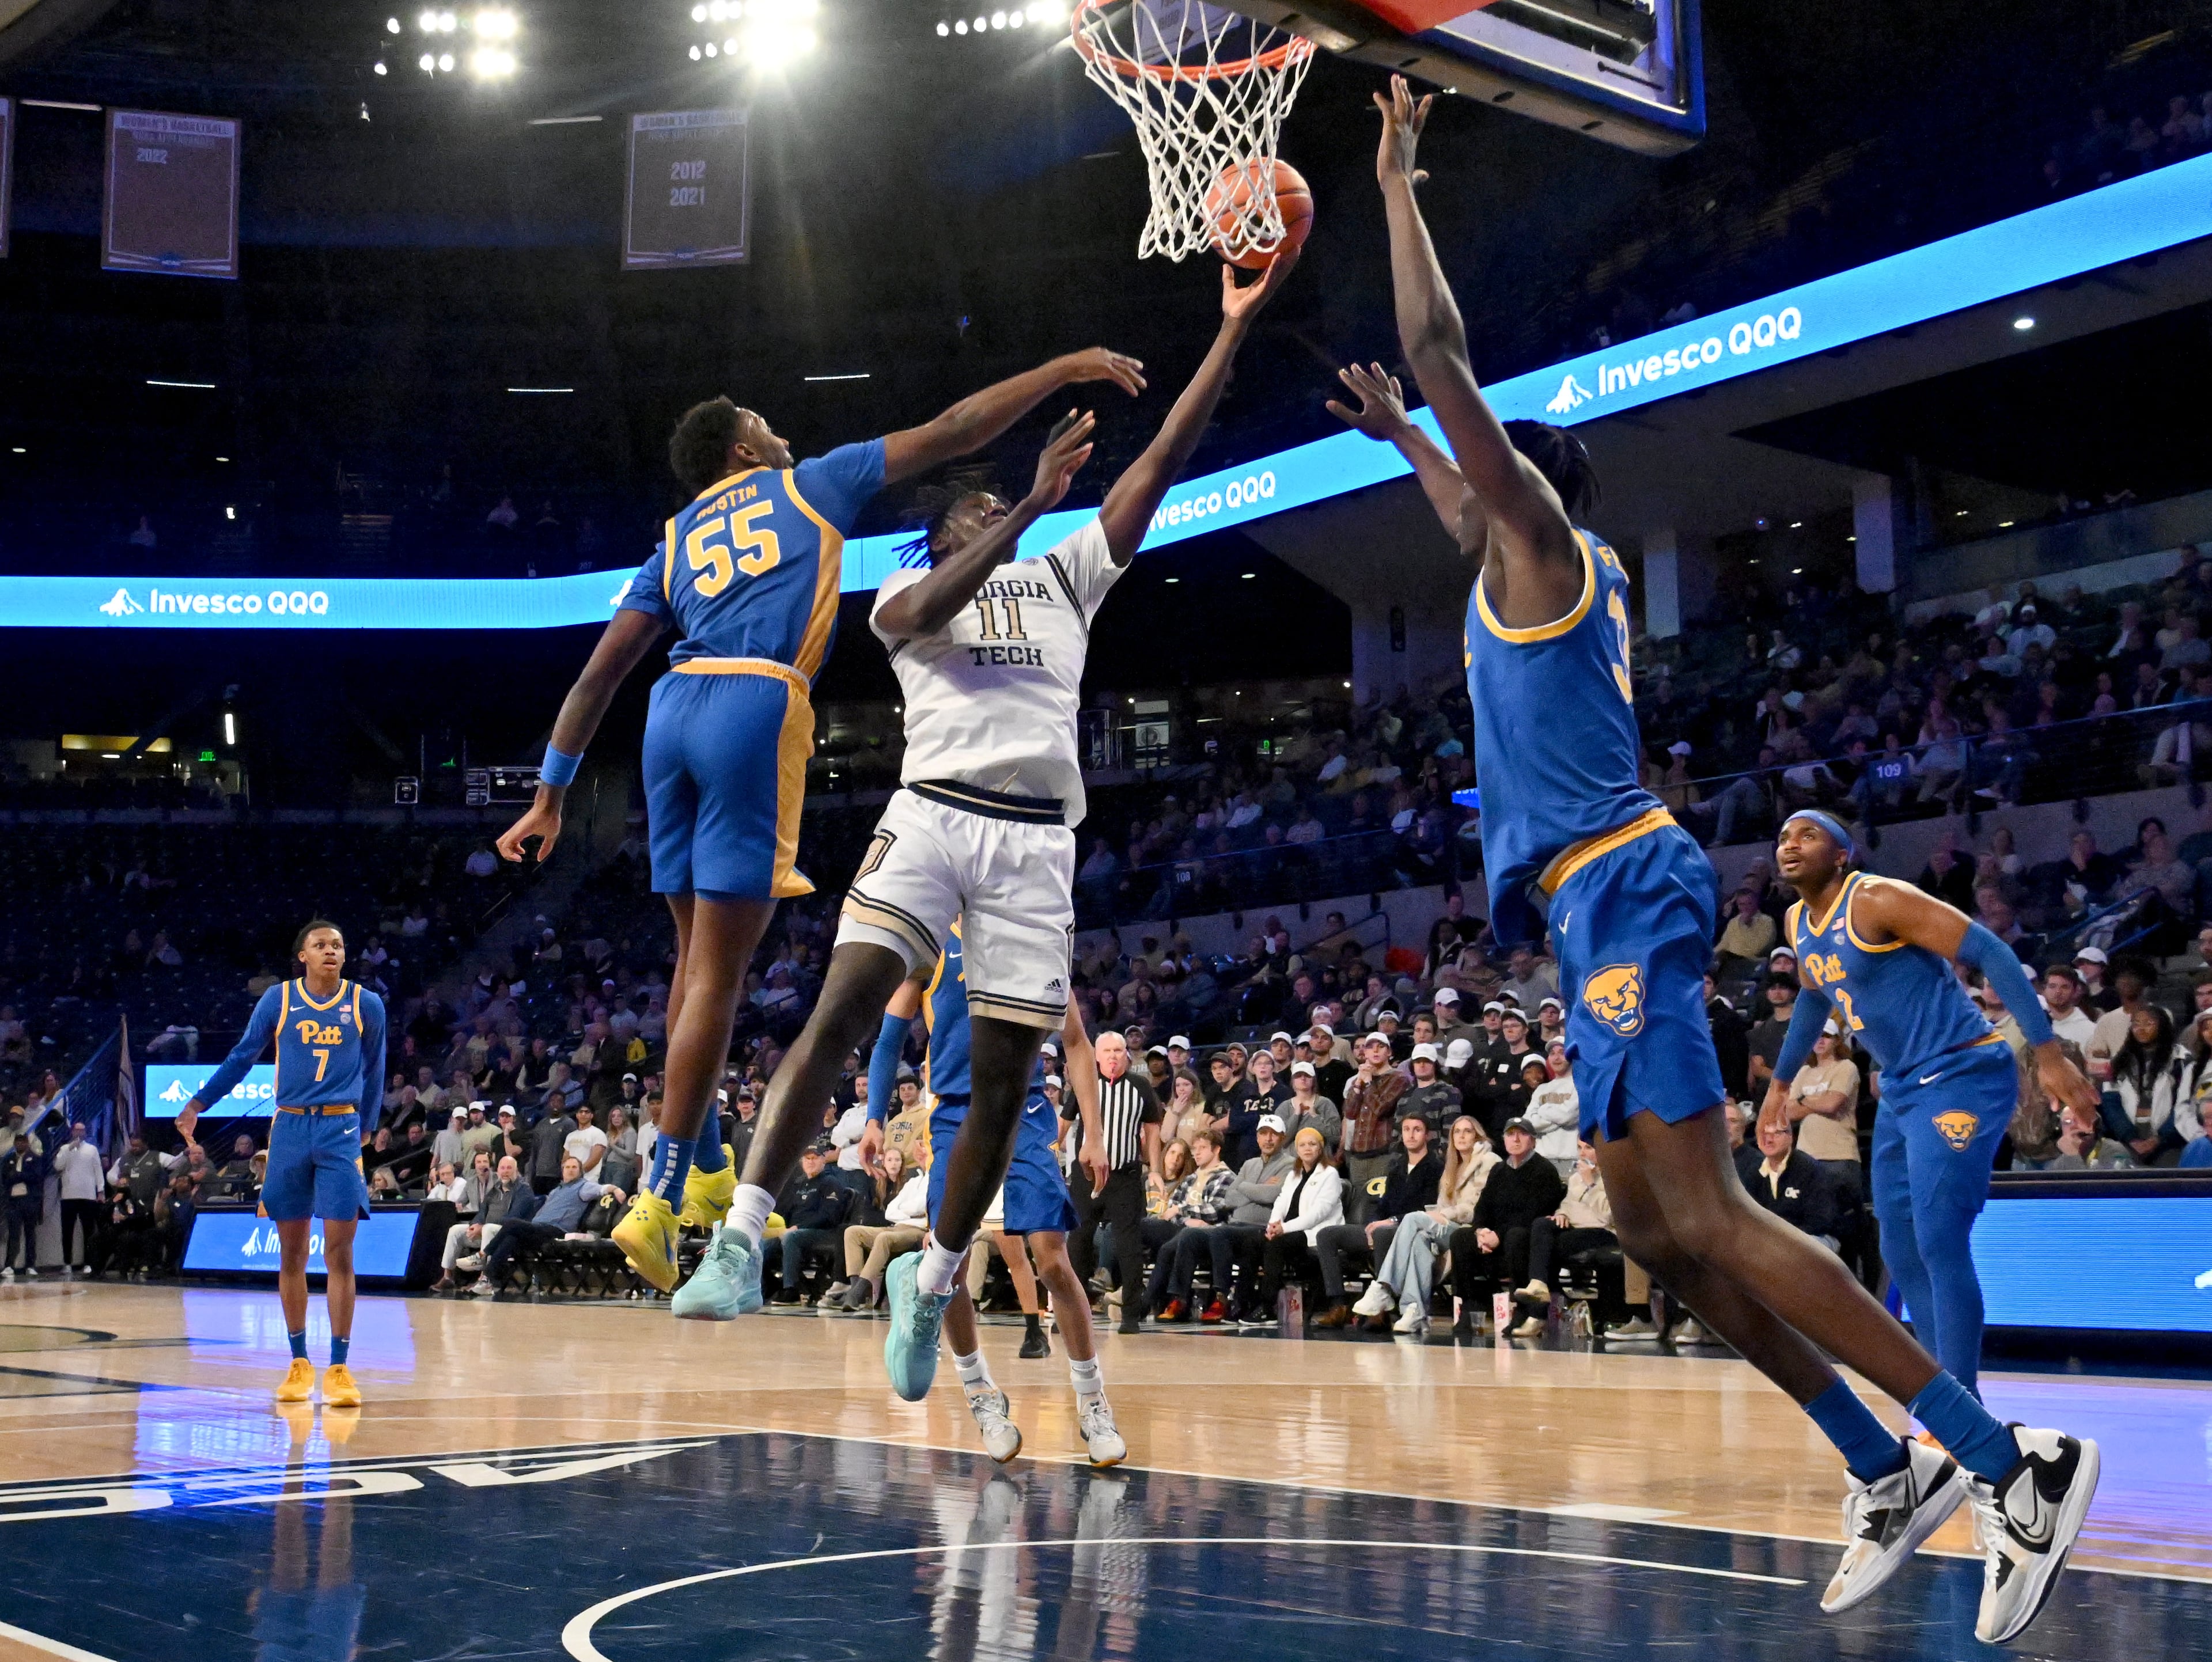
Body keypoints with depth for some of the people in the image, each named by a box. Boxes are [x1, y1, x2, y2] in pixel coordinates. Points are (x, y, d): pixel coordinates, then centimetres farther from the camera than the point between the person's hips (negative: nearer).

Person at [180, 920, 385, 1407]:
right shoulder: (278, 999, 3)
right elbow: (242, 1057, 11)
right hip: (290, 1130, 1)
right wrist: (198, 1104, 8)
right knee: (291, 1253, 6)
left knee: (339, 1254, -7)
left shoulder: (366, 1004, 3)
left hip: (341, 1133, -1)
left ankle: (339, 1369, -5)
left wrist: (366, 1127, 17)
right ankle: (299, 1363, 16)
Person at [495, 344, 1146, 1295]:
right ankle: (658, 1201, -10)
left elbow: (600, 673, 20)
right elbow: (951, 433, 18)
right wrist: (1068, 370, 25)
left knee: (698, 954, 17)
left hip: (676, 711, 5)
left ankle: (705, 1171, 26)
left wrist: (551, 794, 20)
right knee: (719, 971, -6)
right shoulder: (809, 484, 19)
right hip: (758, 711, -5)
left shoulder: (675, 541, 28)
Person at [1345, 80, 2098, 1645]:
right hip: (1606, 901, 10)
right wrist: (1395, 435, 54)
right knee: (1659, 1233, 8)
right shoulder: (1559, 565, 22)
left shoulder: (1543, 532, -1)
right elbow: (1469, 515, 47)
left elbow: (1441, 345, -4)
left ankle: (2011, 1459, -19)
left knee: (1705, 1219, -17)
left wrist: (1399, 180, 5)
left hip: (1618, 889, -10)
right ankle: (1892, 1469, 9)